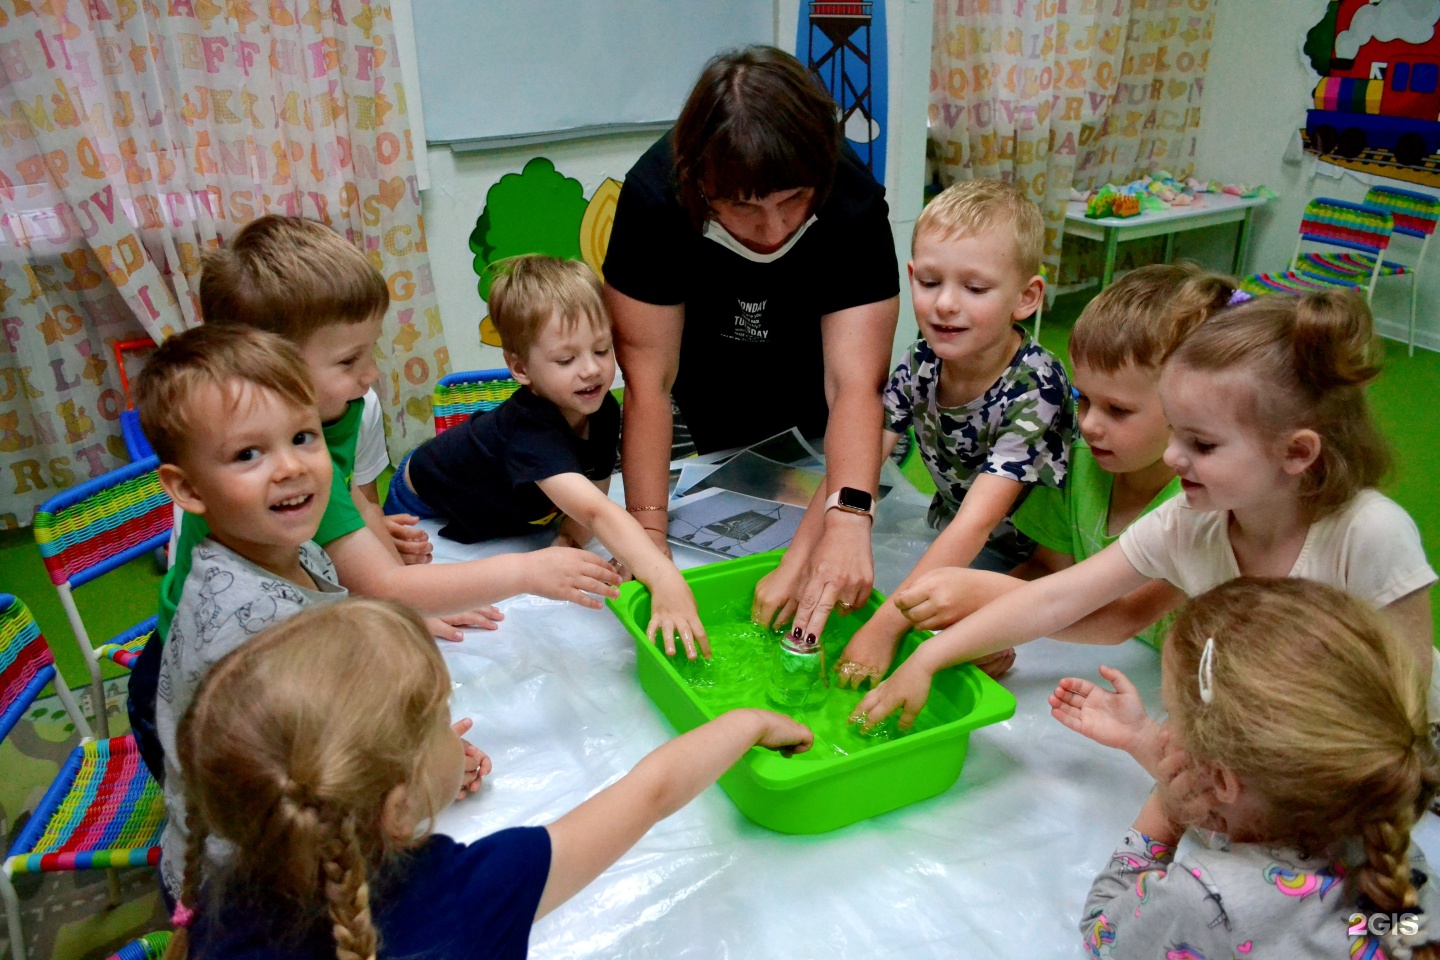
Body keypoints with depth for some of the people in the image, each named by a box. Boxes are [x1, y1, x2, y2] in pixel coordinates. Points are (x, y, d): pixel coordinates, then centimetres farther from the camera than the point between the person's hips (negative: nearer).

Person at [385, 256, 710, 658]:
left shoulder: (604, 411, -23)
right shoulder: (529, 430, -48)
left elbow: (595, 489, -11)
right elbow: (596, 511, -60)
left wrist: (570, 538, -33)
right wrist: (664, 580, -72)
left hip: (508, 518, 6)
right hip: (425, 514, -6)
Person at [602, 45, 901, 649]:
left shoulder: (854, 204, -33)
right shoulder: (654, 198, -34)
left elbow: (855, 379, -40)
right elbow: (648, 377, -33)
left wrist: (847, 520, -56)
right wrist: (649, 538, -38)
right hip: (705, 363, 0)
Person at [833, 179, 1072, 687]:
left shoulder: (1036, 388, -29)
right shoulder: (921, 363, -13)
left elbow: (978, 522, -37)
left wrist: (884, 626, -43)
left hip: (1031, 553, -5)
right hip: (948, 538, 6)